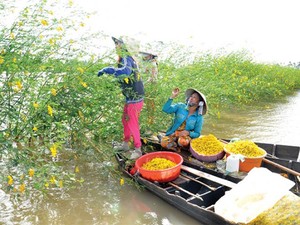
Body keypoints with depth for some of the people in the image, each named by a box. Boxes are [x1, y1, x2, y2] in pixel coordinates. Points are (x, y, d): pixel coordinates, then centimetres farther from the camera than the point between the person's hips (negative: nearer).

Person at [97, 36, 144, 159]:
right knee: (125, 121, 20)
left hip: (134, 99, -10)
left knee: (133, 124, 1)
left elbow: (125, 71, -42)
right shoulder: (129, 59, 9)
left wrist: (107, 69, -35)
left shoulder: (126, 59, -20)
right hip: (131, 98, 10)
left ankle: (138, 149, 14)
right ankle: (125, 144, 36)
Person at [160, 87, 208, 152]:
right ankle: (178, 148, -3)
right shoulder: (180, 106, -2)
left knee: (183, 142, -38)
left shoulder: (199, 117, -3)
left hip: (185, 136, 0)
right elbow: (165, 109, -15)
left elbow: (197, 134, 0)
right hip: (172, 134, 1)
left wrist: (188, 133, -21)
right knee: (163, 142, -32)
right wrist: (172, 97, -23)